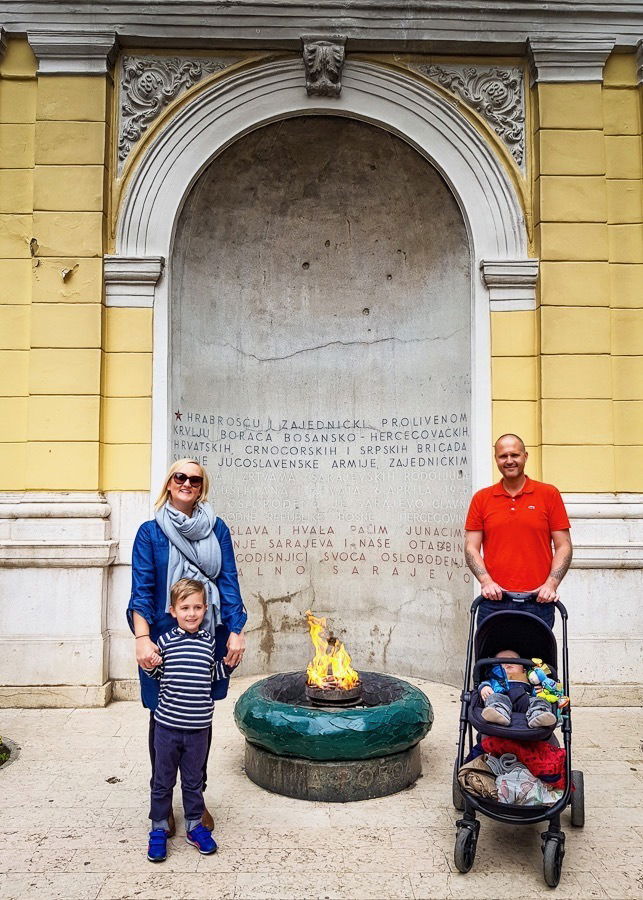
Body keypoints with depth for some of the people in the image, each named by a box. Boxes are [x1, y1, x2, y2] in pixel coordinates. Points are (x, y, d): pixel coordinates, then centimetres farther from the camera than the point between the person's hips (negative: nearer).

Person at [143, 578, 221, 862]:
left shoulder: (209, 641, -1)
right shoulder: (165, 640, -7)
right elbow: (156, 675, 5)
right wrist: (151, 666, -15)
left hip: (198, 727, 1)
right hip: (167, 725, -1)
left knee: (194, 781, 16)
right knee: (163, 781, 13)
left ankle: (194, 826, 33)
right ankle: (159, 829, 30)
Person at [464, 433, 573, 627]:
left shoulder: (549, 494, 6)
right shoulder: (481, 499, 8)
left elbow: (563, 546, 4)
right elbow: (471, 547, 6)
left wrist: (551, 584, -8)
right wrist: (486, 581, -8)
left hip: (538, 602, -1)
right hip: (494, 600, 1)